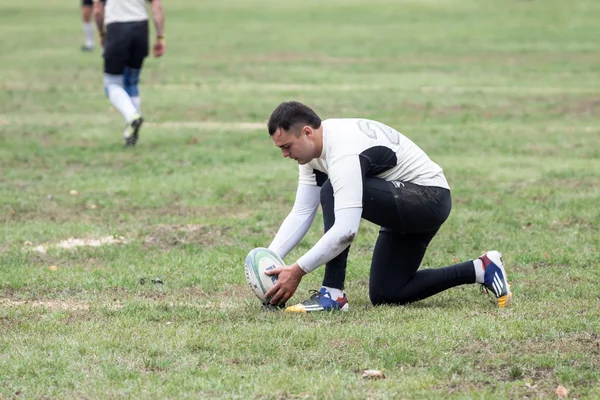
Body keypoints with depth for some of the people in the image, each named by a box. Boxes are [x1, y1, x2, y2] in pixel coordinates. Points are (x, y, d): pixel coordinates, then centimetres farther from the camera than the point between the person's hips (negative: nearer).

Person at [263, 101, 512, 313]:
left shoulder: (344, 152, -31)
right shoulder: (314, 150, 0)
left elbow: (345, 230, -39)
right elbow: (301, 214, 3)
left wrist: (297, 271, -34)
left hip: (429, 197, -11)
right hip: (406, 205, 11)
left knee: (332, 193, -28)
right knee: (384, 294, 11)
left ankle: (332, 294, -20)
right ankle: (481, 270, 18)